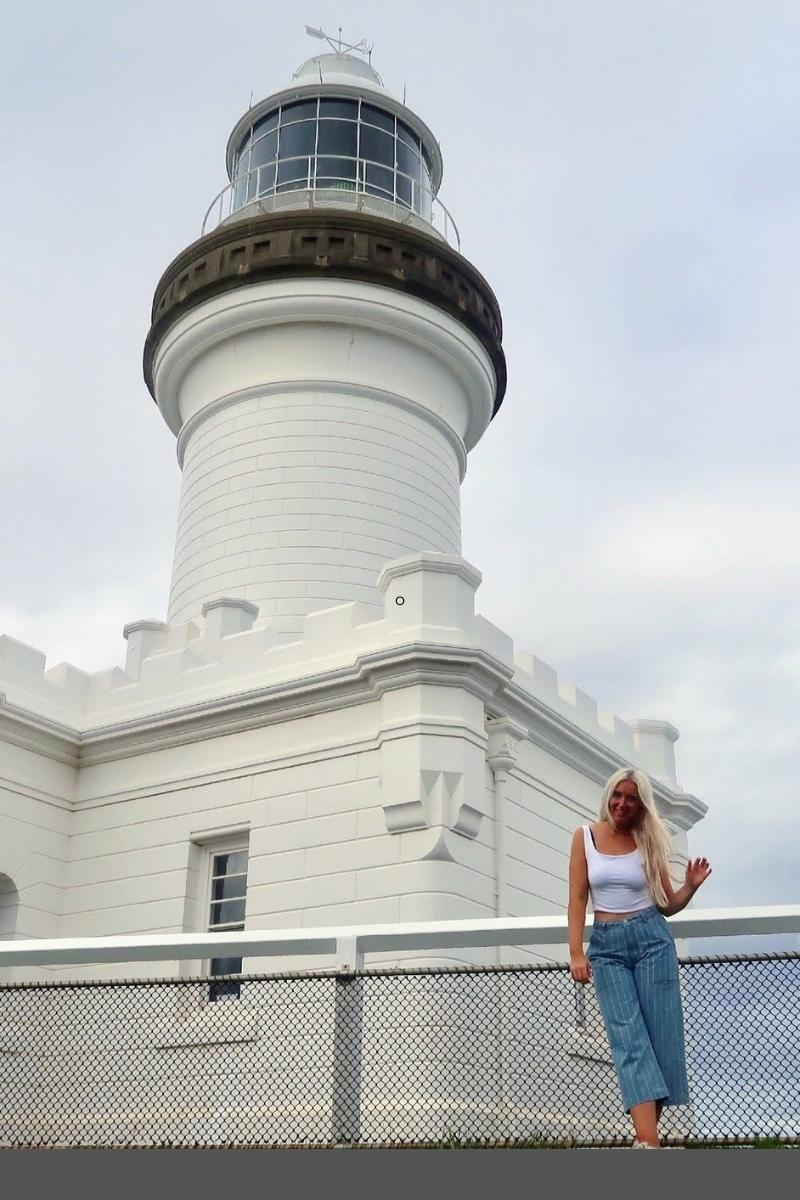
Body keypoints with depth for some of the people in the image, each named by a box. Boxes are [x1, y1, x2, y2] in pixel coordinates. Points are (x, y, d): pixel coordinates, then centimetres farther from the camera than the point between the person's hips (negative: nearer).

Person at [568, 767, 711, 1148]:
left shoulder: (649, 842, 6)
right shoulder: (585, 837, 4)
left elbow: (667, 905, 11)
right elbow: (577, 901, 1)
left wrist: (691, 886, -8)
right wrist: (576, 954, -8)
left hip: (652, 939, 1)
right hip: (606, 946, -1)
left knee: (659, 1036, -4)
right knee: (630, 1039, -12)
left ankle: (646, 1136, 5)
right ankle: (649, 1144, -21)